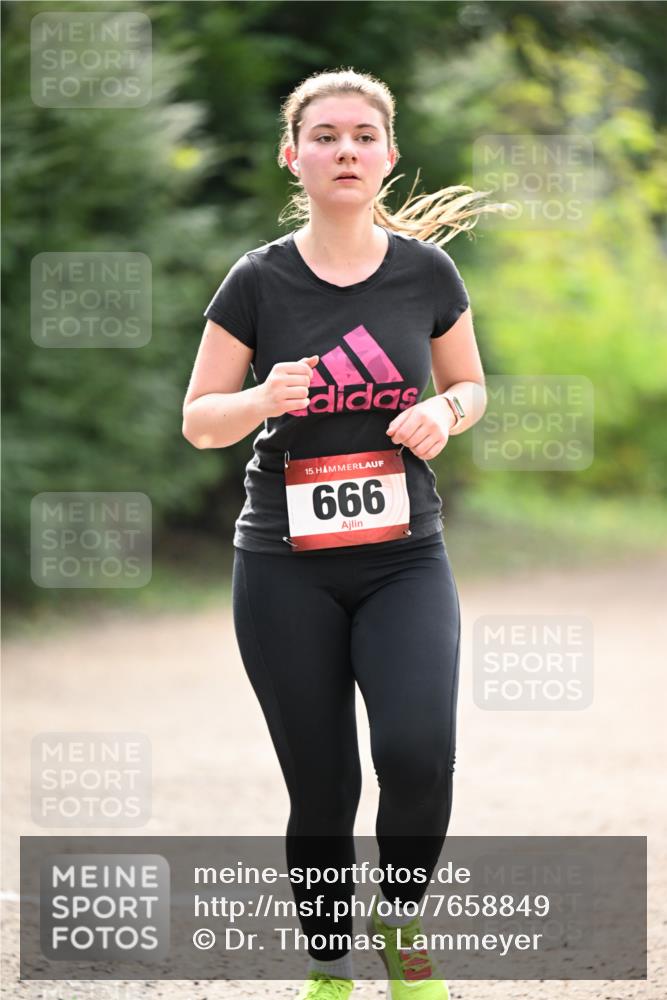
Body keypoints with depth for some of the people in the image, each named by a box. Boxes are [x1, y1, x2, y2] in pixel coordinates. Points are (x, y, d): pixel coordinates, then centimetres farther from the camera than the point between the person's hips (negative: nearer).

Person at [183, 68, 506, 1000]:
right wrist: (266, 398, -18)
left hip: (404, 558, 0)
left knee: (418, 753, -21)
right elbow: (198, 420, 3)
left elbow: (471, 385, 15)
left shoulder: (426, 270, 1)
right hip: (286, 570, 0)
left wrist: (443, 413, -8)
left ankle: (400, 917, 6)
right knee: (322, 787, 2)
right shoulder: (260, 281, -3)